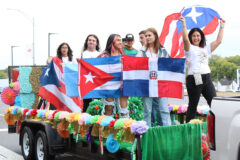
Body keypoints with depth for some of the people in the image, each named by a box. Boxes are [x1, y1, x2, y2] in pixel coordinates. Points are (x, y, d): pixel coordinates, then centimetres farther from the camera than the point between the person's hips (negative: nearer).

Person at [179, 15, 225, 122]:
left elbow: (218, 41, 19)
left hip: (206, 78, 5)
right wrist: (184, 24, -17)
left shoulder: (206, 49, 22)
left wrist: (222, 27, 20)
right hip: (194, 79, -5)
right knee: (193, 106, 0)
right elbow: (185, 39, -12)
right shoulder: (189, 48, 8)